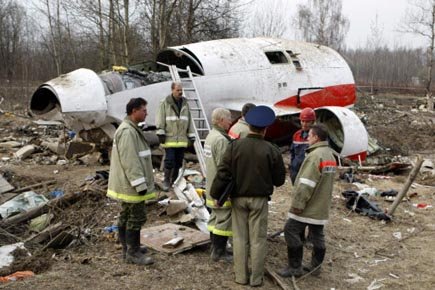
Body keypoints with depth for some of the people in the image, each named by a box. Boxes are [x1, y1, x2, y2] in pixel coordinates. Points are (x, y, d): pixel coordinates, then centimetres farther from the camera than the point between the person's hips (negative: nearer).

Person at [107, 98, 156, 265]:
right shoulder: (127, 132, -20)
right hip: (131, 185, -11)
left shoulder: (131, 129, 14)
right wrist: (140, 184, -23)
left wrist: (141, 182, 24)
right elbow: (130, 162, -25)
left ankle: (128, 248, 27)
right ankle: (133, 254, 4)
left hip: (127, 185, 11)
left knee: (126, 217, 16)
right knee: (136, 218, -4)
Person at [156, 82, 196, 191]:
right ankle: (166, 180, 9)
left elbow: (189, 120, 17)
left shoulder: (185, 103, 13)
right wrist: (161, 133, -11)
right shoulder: (165, 103, -2)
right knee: (169, 160, -7)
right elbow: (160, 119, -5)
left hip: (182, 139, 5)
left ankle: (174, 181, 23)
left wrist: (191, 135, 13)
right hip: (169, 138, -5)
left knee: (178, 161, 10)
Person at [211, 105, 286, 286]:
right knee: (258, 239, 9)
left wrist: (216, 195, 1)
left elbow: (223, 172, -9)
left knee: (240, 238, 12)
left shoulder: (235, 146, -8)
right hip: (259, 200, -1)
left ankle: (241, 276, 20)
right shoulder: (271, 150, -9)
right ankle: (256, 278, 16)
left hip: (238, 198, 1)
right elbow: (279, 180, -2)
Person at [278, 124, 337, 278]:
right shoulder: (331, 155, 13)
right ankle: (316, 266, 22)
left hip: (308, 206, -9)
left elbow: (306, 184, -24)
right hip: (321, 207, 10)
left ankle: (295, 267, 1)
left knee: (291, 231, -3)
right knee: (317, 235, 14)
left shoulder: (315, 155, -19)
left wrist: (297, 204, -21)